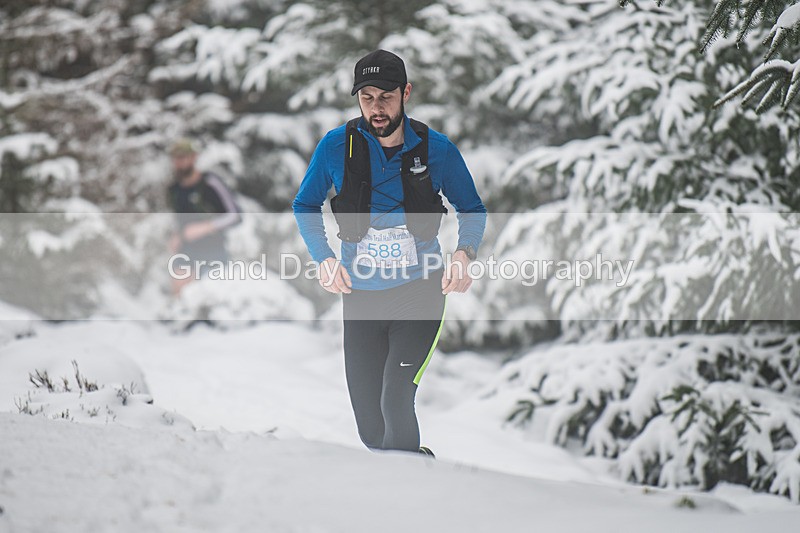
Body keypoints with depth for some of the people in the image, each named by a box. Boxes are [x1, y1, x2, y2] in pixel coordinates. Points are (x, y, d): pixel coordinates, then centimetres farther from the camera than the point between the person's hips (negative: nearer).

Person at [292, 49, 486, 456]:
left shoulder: (436, 149, -7)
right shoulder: (337, 146, -6)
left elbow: (472, 210, 7)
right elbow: (305, 206, 9)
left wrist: (464, 254, -13)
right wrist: (323, 258, -7)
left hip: (420, 291, -2)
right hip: (360, 296, 2)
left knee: (395, 401, -20)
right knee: (368, 418, 5)